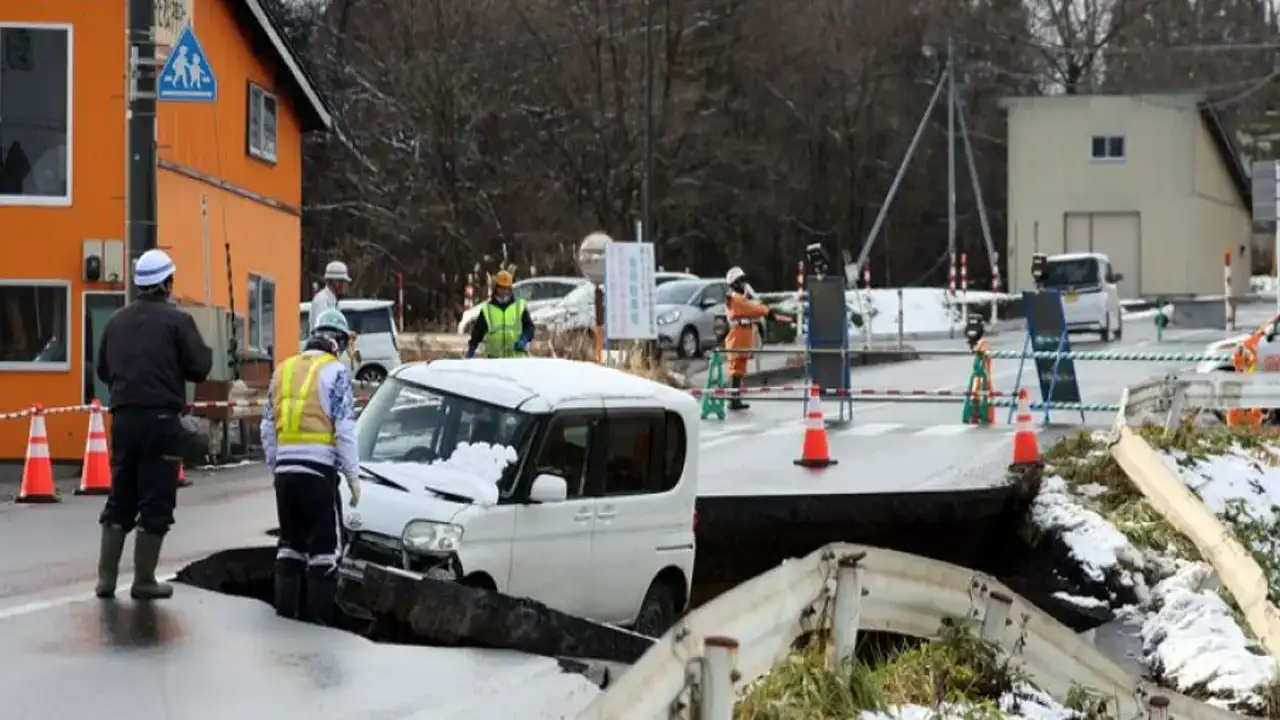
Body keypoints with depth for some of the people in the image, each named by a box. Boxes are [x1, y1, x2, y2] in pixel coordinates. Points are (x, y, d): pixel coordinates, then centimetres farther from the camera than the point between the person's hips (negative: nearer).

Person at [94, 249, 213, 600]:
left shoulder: (116, 321, 10)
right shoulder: (177, 320, -8)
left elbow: (103, 370, 14)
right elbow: (200, 367, -10)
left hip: (123, 417, 5)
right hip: (161, 418, -5)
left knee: (120, 498, 13)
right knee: (156, 502, 1)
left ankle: (106, 577, 11)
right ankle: (144, 581, 3)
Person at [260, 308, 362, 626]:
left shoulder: (283, 370, 14)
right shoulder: (335, 372, -4)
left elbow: (268, 427, 15)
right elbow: (344, 429, -10)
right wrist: (353, 477, -4)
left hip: (285, 468, 6)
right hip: (318, 468, -6)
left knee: (290, 539, 16)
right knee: (325, 543, 0)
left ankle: (285, 608, 17)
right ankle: (321, 615, -2)